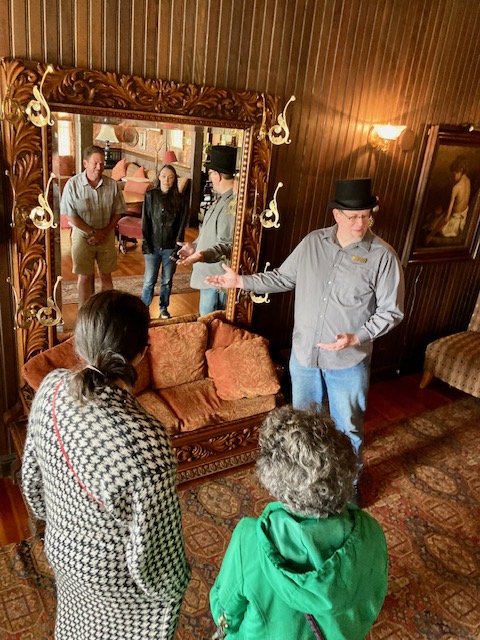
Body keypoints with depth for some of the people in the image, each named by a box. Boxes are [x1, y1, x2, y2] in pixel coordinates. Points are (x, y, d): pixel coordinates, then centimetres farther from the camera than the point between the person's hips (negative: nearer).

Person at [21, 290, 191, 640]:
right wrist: (173, 586, -6)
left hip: (62, 548, 5)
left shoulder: (51, 388, -22)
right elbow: (152, 552, -27)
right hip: (116, 580, -5)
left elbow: (31, 475, -3)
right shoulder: (146, 442, -42)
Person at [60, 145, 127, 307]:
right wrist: (92, 233, -14)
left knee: (106, 276, 11)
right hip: (82, 236, -2)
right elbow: (71, 215, -12)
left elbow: (118, 212, 0)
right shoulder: (73, 184, -13)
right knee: (84, 277, 6)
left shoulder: (112, 185, -6)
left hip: (107, 236, 2)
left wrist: (104, 232, -11)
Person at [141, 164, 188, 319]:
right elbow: (145, 222, -2)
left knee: (167, 280, 11)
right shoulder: (150, 195, -3)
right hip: (153, 246, 0)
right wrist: (146, 244, -7)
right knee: (149, 280, 4)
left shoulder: (180, 199, -2)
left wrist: (178, 247, -6)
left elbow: (181, 225, -1)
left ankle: (164, 308, 29)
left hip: (170, 247, 1)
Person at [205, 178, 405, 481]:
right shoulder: (313, 242, -4)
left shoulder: (383, 256, -15)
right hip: (304, 352, 4)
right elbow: (283, 277, 7)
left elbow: (391, 311, -11)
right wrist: (242, 281, 0)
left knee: (347, 427, 15)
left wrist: (356, 337, -23)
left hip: (349, 360, -3)